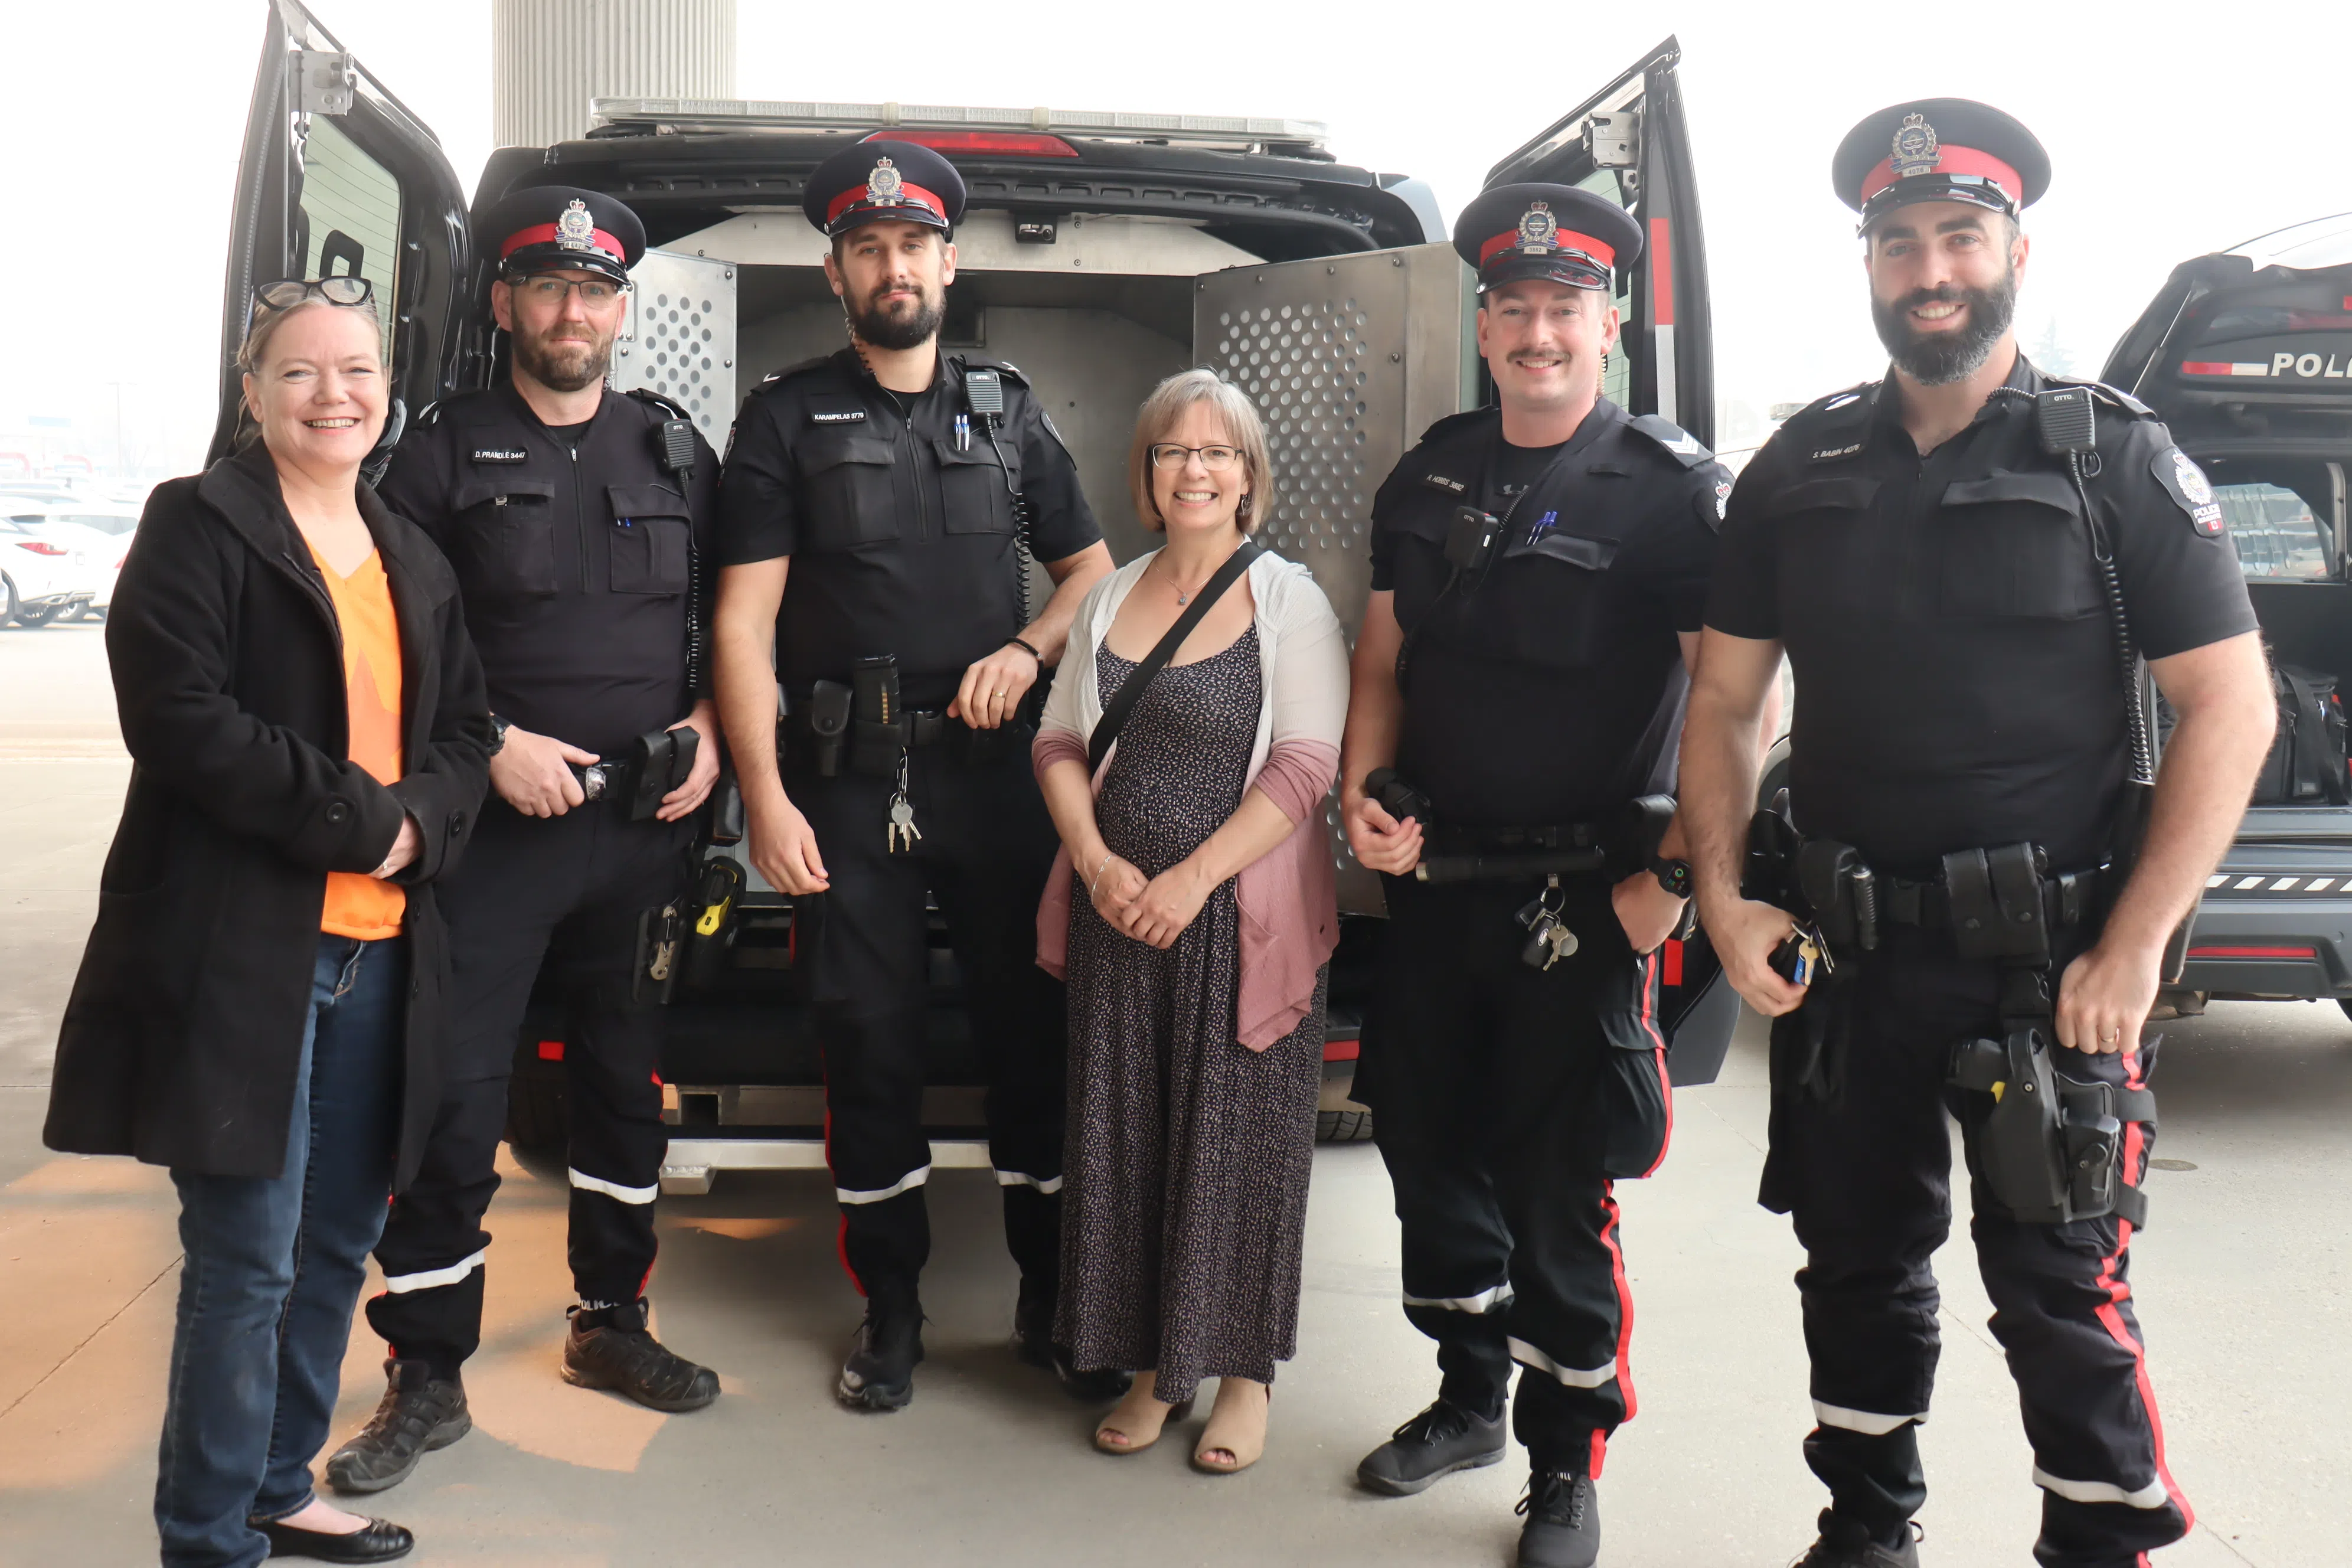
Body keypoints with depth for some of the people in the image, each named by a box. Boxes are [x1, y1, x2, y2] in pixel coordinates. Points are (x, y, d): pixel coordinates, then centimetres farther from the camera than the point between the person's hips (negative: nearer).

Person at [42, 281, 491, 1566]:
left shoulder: (413, 562, 18)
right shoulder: (199, 526, -3)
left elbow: (461, 729, 14)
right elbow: (182, 717, -14)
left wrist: (418, 825, -7)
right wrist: (358, 817, -15)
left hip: (378, 950, 7)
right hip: (239, 948, -7)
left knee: (335, 1244, 13)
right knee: (248, 1259, -4)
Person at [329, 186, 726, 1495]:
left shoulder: (676, 450, 11)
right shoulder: (447, 453, 1)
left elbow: (730, 617, 16)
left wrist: (709, 726, -1)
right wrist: (492, 747, -13)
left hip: (648, 821, 4)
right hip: (496, 829, -3)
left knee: (628, 1083, 14)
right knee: (455, 1099, -4)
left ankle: (612, 1321, 31)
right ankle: (429, 1380, 9)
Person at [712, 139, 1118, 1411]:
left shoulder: (1008, 412, 13)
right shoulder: (788, 420, 4)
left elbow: (1092, 569, 18)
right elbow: (744, 620, -2)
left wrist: (1027, 650, -4)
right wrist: (766, 798, -11)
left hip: (995, 770, 2)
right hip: (846, 782, -2)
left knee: (1035, 1028, 4)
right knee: (869, 1045, 4)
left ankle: (1052, 1301, 18)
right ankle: (891, 1313, 18)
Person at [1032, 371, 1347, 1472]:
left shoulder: (1290, 602, -2)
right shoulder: (1110, 600, 12)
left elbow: (1306, 764, -10)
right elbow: (1059, 742, 10)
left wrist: (1193, 877, -17)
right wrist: (1095, 860, -7)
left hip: (1245, 918, -4)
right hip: (1117, 915, 4)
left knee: (1238, 1140, 3)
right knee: (1122, 1138, 8)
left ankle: (1244, 1373, 18)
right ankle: (1152, 1366, 22)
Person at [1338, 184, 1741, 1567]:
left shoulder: (1673, 491, -9)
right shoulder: (1428, 481, 8)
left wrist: (1678, 876, -17)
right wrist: (1365, 798, -1)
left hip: (1580, 903, -5)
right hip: (1434, 883, 6)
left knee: (1558, 1192, 2)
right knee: (1430, 1150, 16)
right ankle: (1470, 1399, 37)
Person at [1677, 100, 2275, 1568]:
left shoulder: (2117, 457, -4)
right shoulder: (1802, 468, 6)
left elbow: (2232, 706, -7)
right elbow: (1725, 699, 10)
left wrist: (2132, 950, -14)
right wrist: (1724, 894, -3)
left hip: (2049, 962, -4)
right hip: (1843, 951, 4)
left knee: (2063, 1296, 2)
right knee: (1859, 1266, 16)